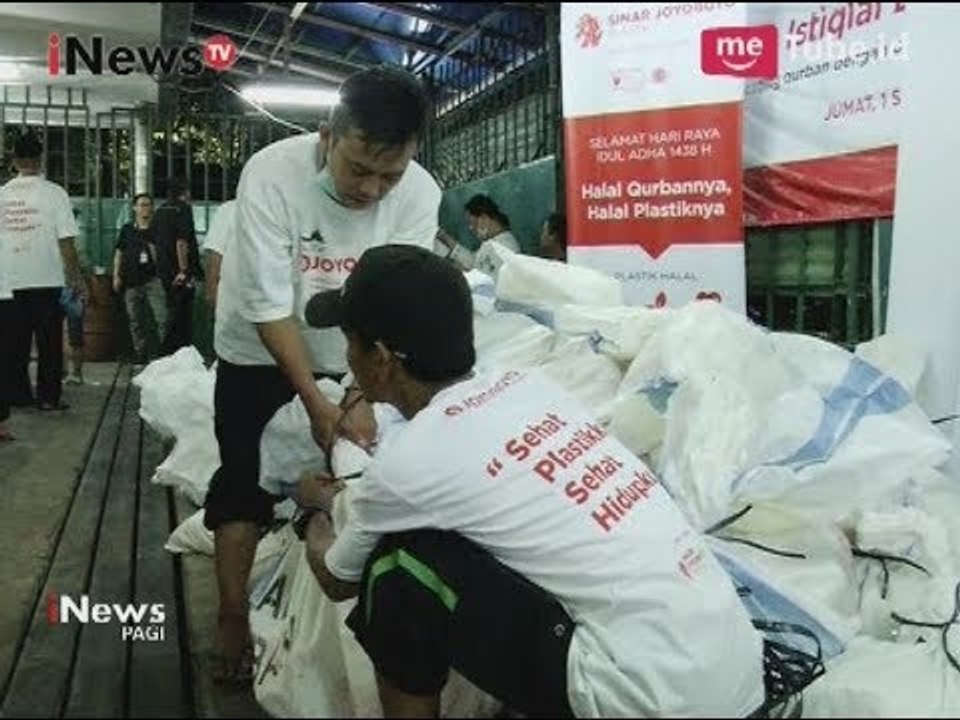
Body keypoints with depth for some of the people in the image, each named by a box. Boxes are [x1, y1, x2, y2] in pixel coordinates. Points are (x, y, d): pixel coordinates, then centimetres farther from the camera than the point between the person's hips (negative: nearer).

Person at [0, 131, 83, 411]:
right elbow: (66, 242, -9)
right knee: (50, 343, 3)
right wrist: (76, 279, -1)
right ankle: (49, 396, 5)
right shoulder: (54, 193, -7)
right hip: (47, 281, -4)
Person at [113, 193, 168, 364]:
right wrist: (116, 276, 8)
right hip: (131, 281, 3)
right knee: (134, 321, 8)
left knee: (162, 318, -12)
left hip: (152, 280, -3)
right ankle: (140, 355, 18)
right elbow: (119, 253, 15)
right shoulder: (127, 230, 11)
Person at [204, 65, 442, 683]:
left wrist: (363, 398, -24)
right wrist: (317, 404, -25)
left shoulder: (420, 193, -22)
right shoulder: (271, 174, -29)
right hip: (259, 354, -2)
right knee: (245, 487, 1)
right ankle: (235, 625, 13)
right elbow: (270, 307, -25)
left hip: (350, 358, 2)